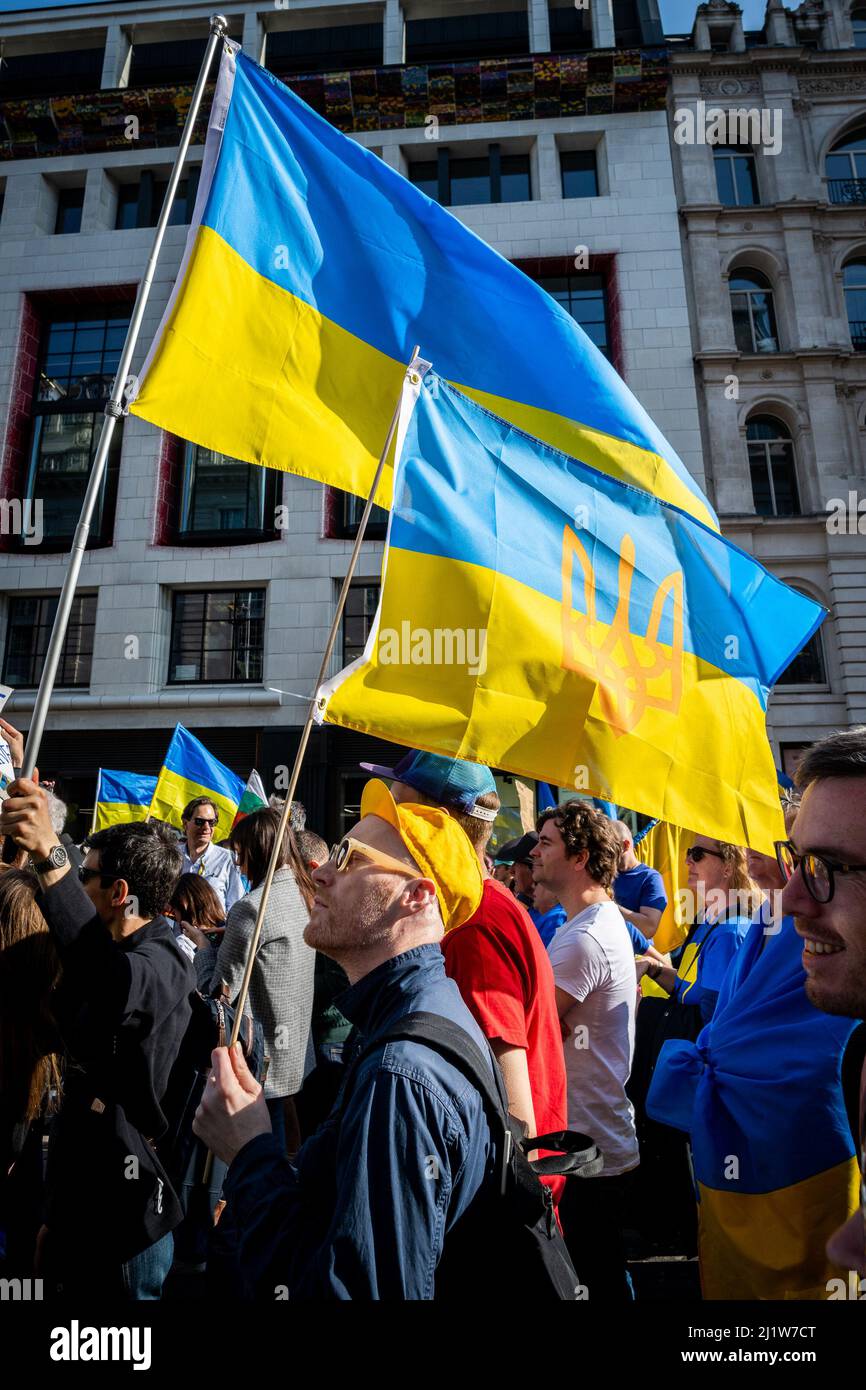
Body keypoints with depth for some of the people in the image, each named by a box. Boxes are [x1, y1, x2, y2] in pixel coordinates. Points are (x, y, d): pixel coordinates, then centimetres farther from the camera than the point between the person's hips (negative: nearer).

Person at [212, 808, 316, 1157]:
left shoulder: (250, 908, -22)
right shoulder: (304, 894, 2)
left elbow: (225, 986, -18)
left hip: (262, 1044, -8)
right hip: (295, 1035, 8)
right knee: (284, 1113, 20)